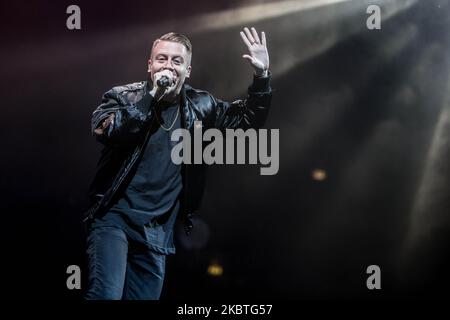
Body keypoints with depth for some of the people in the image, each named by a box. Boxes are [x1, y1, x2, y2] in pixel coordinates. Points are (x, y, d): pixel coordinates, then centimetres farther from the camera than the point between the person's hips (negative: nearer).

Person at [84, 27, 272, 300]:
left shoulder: (199, 106, 8)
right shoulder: (123, 96, -1)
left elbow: (248, 119, 12)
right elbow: (105, 131, -20)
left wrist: (262, 76, -2)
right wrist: (153, 96, -20)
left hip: (158, 231, 4)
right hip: (115, 216, -3)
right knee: (106, 294, -21)